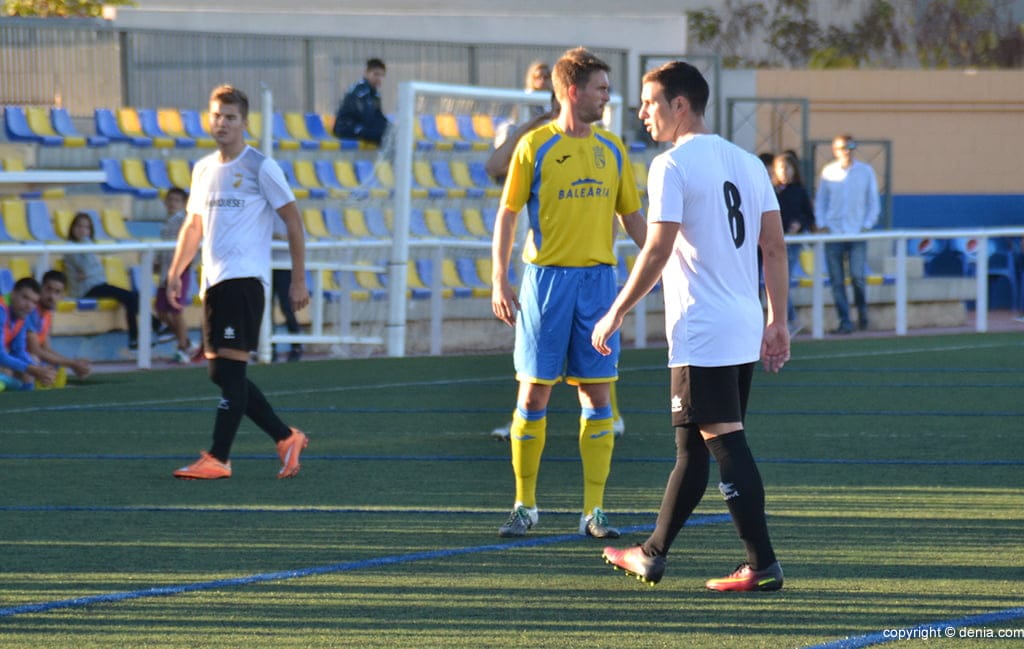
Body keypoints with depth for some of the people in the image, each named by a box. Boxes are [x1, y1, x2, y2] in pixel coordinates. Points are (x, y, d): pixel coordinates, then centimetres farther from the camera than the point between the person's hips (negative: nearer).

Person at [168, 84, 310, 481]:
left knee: (230, 367, -12)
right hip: (213, 280, 8)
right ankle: (286, 438, 17)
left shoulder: (260, 167, -4)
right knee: (220, 373, 6)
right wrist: (175, 274, 17)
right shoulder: (203, 169, 16)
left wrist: (298, 279, -7)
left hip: (244, 278, -8)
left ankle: (218, 459, -13)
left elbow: (293, 221, -3)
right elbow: (194, 225, 25)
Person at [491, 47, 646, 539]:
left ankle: (593, 511, 4)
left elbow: (632, 216, 16)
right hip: (547, 277, -3)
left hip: (598, 277, 3)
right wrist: (499, 282, -7)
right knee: (534, 391, 0)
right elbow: (506, 215, 0)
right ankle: (524, 505, 10)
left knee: (596, 393, 1)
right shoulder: (535, 146, -2)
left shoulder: (611, 149, 10)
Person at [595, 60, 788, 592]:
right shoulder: (747, 163, 13)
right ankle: (652, 555, 25)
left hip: (701, 334, -8)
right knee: (690, 446, 15)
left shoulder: (672, 166, -10)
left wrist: (616, 313, -7)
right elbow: (775, 246, 12)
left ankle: (762, 565, -11)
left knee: (726, 444, -8)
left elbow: (657, 252, -16)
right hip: (746, 329, 8)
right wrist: (777, 320, 15)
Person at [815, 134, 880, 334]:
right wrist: (822, 225, 0)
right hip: (833, 233, 1)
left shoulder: (865, 171, 5)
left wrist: (867, 225, -3)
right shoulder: (828, 172, 7)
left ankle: (862, 310, 14)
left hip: (857, 234, -1)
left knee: (858, 276, -12)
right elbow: (820, 201, 12)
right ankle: (844, 322, 3)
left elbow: (873, 202, 8)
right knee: (837, 281, -2)